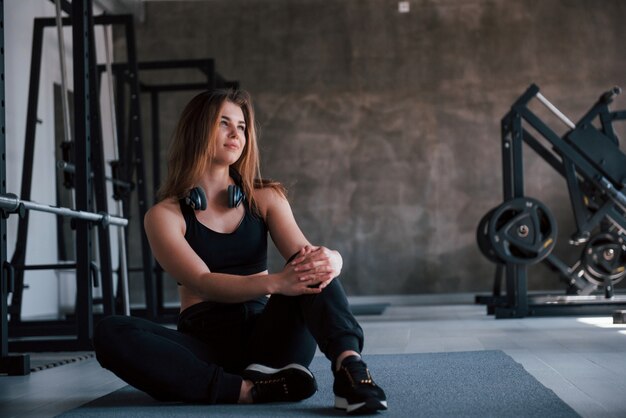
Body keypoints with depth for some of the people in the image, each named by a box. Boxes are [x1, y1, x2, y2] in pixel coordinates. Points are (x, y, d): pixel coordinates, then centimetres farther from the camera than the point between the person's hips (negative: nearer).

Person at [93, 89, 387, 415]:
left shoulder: (265, 198, 10)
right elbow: (204, 283, -16)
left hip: (267, 337, 2)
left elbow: (301, 256, -6)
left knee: (312, 267, -24)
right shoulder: (165, 215, 0)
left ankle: (350, 369, -46)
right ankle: (248, 390, -33)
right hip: (206, 346, -1)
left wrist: (328, 260, -32)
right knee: (110, 333, -29)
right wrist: (275, 283, -34)